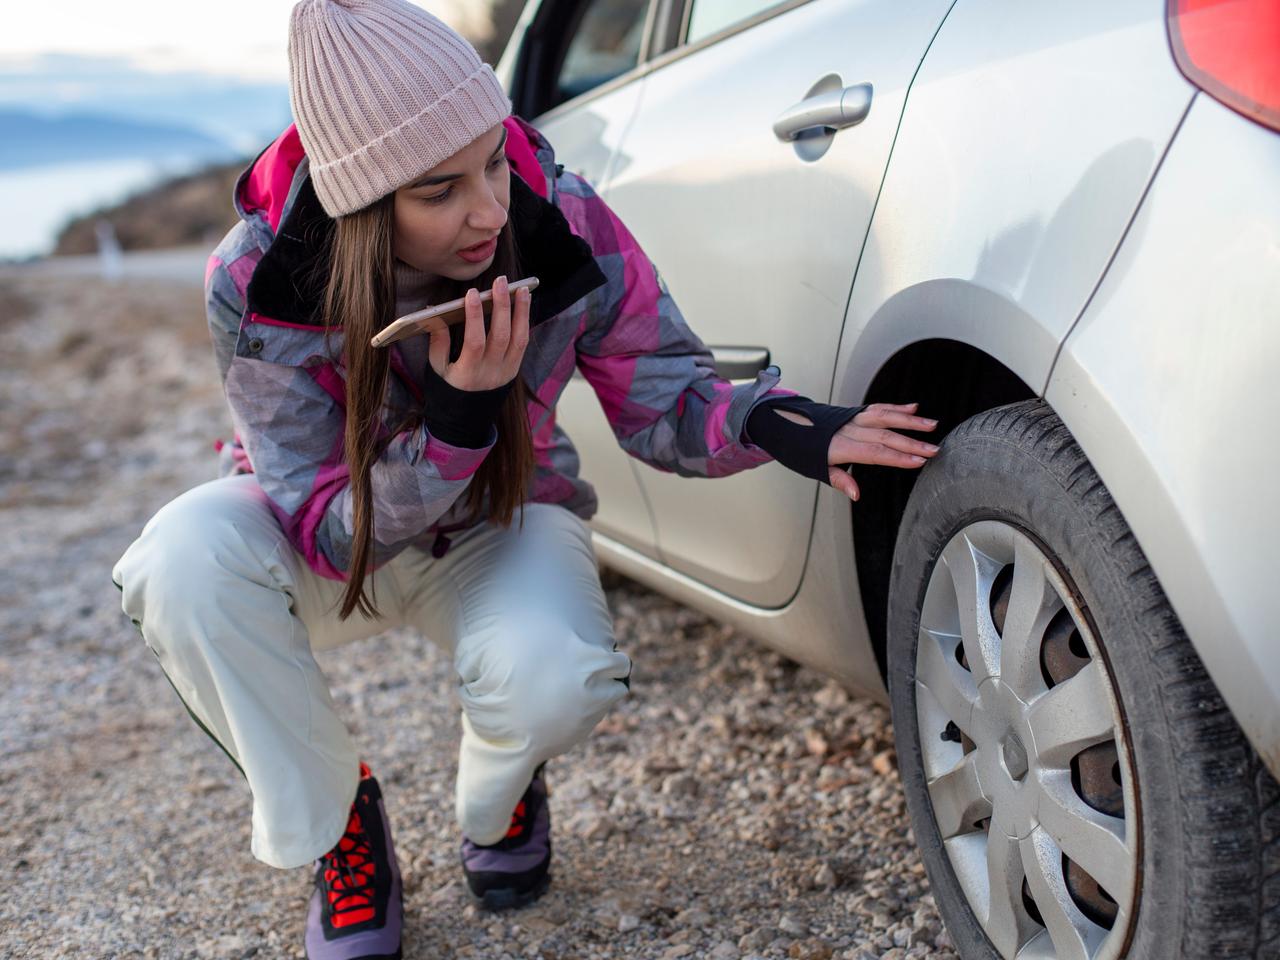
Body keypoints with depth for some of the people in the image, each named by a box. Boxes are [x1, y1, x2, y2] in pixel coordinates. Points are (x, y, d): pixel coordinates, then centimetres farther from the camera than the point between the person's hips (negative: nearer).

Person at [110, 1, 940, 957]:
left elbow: (661, 395, -11)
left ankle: (497, 796, 8)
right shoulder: (259, 280, -29)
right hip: (325, 534, 0)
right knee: (185, 561, -33)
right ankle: (334, 821, -6)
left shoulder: (569, 228, -25)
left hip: (497, 529, 1)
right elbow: (327, 533, -26)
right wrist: (455, 422, -43)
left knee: (556, 677, -33)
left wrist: (767, 421, -33)